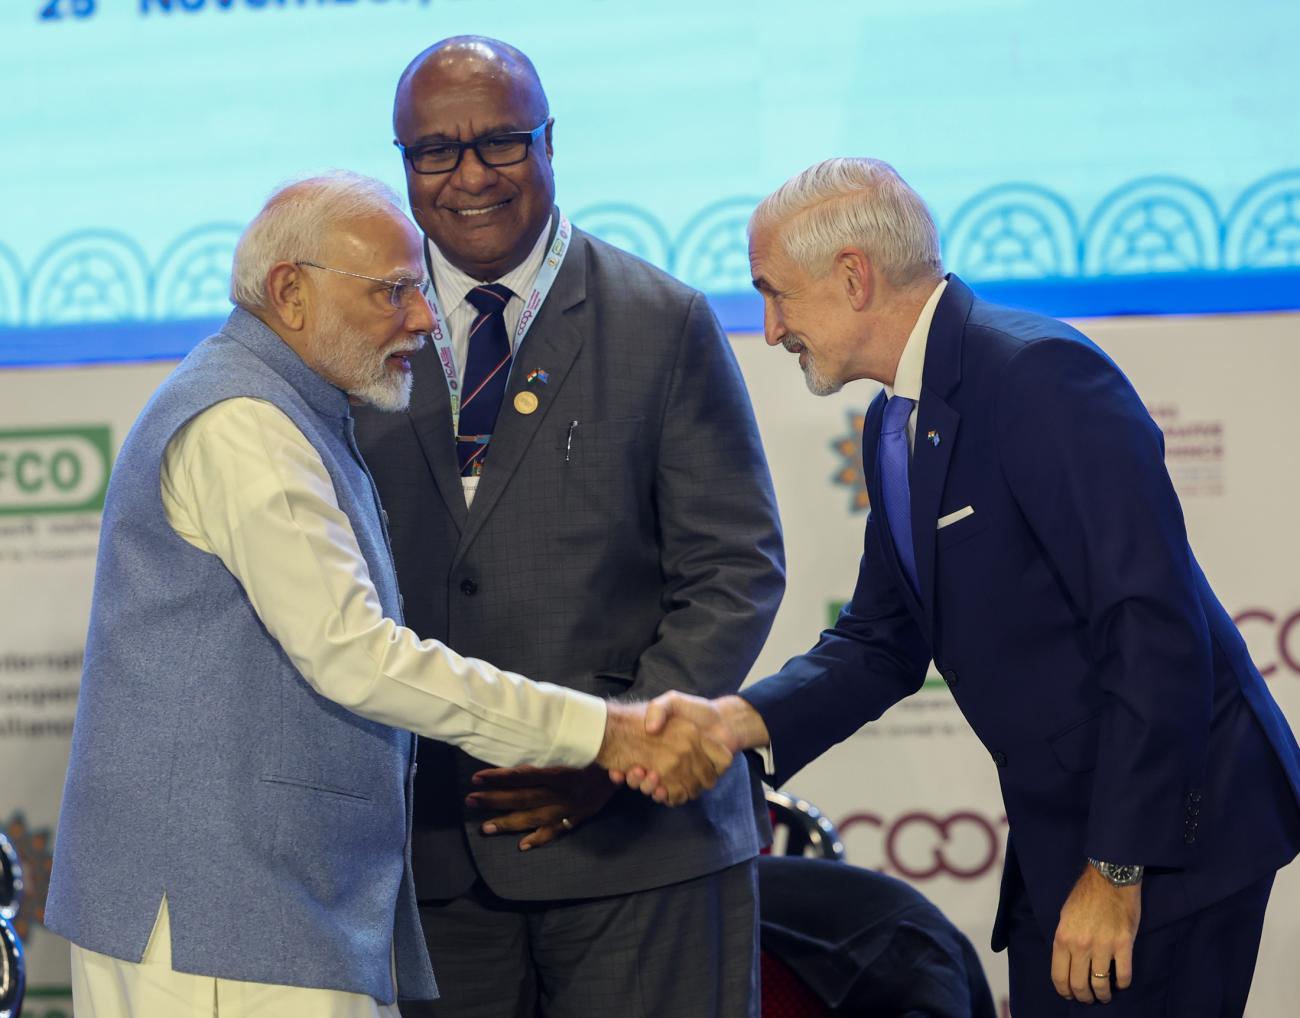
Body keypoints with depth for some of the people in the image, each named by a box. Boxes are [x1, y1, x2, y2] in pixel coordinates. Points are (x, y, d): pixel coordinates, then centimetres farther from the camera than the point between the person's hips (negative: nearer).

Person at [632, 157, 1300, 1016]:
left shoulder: (1041, 375, -19)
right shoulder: (892, 426, 11)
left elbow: (1156, 629, -23)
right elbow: (881, 644, 14)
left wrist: (1117, 870, -22)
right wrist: (737, 720, -4)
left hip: (1166, 824, -9)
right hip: (1058, 832, 9)